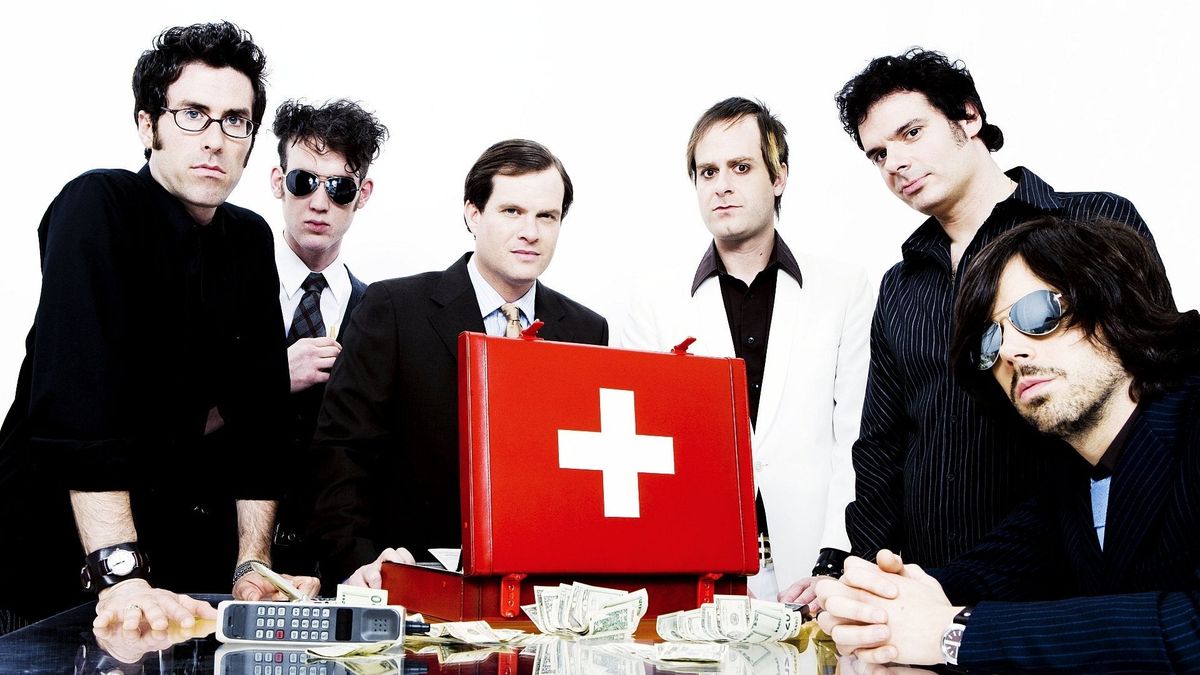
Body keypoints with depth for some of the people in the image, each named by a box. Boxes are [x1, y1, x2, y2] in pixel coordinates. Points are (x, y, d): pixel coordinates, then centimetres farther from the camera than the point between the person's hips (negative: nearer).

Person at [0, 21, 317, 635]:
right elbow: (80, 395, -27)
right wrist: (121, 575, -36)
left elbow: (258, 414, -1)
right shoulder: (98, 206, -15)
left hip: (184, 547, 5)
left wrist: (252, 566, -11)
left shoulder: (251, 241, 3)